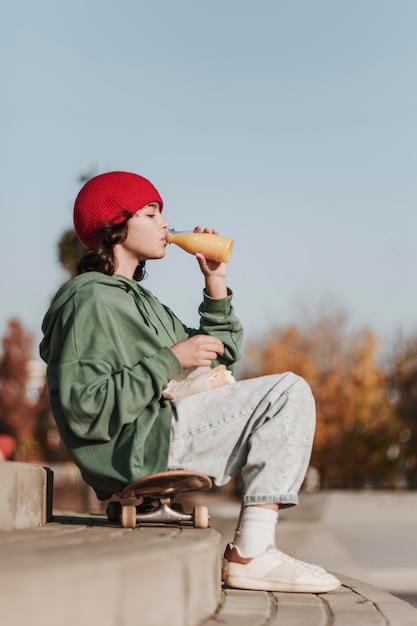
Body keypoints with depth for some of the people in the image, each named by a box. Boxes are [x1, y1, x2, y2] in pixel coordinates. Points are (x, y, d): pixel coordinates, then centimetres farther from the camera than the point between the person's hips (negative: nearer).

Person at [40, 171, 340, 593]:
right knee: (289, 392, -12)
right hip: (137, 451, -10)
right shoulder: (89, 301, -8)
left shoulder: (137, 300, 24)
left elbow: (220, 358, 25)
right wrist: (171, 360, -18)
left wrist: (216, 282, 15)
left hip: (167, 436, 10)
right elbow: (84, 408, -21)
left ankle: (251, 549, -4)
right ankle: (250, 556, -16)